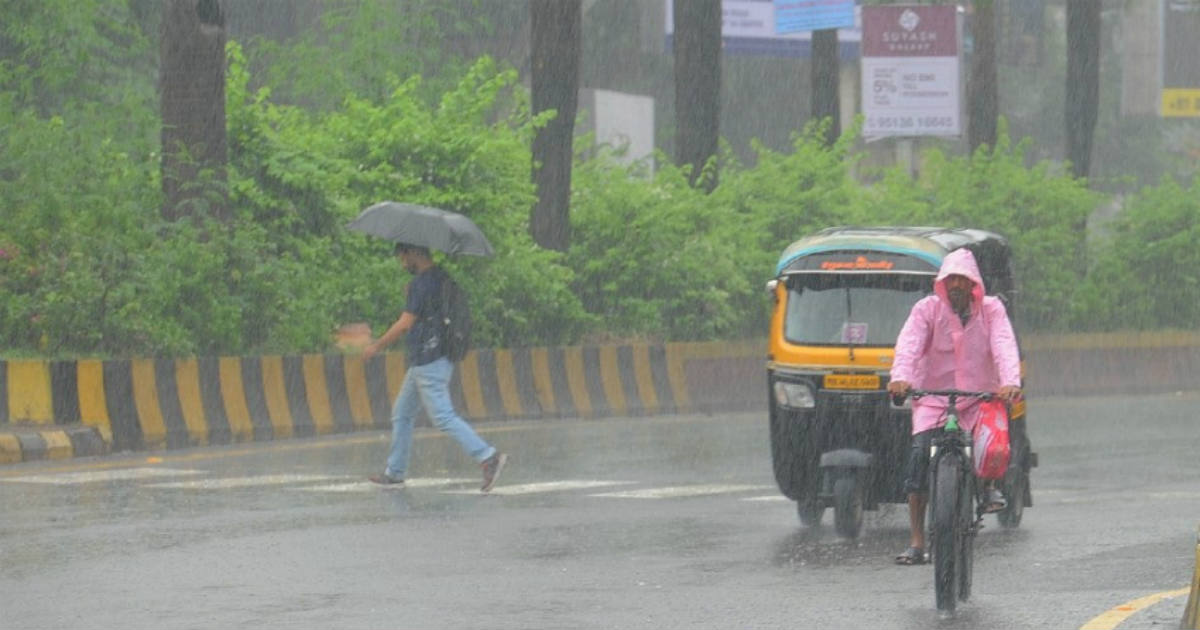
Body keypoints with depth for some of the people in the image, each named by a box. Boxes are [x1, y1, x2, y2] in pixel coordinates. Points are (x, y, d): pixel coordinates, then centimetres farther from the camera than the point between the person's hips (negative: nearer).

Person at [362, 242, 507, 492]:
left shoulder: (421, 283, -16)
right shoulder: (441, 278, 13)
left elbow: (405, 324, -16)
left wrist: (376, 346, -7)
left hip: (427, 364, -10)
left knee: (443, 416, -12)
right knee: (402, 414, 16)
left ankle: (488, 457, -17)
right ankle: (395, 471, 20)